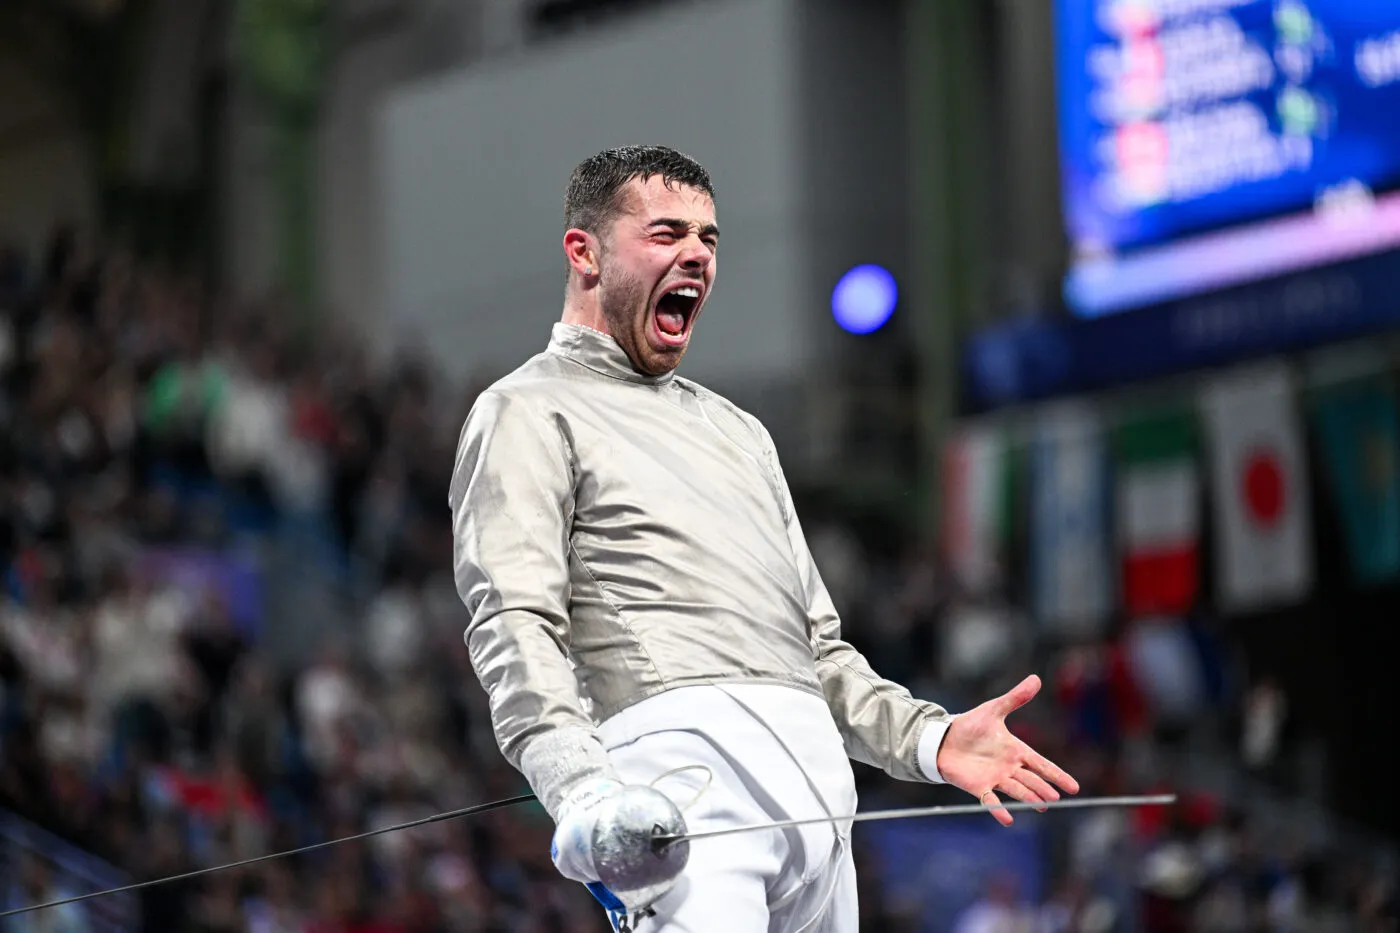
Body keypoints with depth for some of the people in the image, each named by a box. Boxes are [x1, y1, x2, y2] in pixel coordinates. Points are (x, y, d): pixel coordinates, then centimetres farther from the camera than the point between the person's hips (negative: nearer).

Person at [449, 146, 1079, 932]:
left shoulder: (736, 431, 30)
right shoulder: (528, 411, 6)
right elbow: (513, 626, -9)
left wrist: (930, 737, 11)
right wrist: (584, 793, -27)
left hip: (813, 778, 8)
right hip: (680, 753, -8)